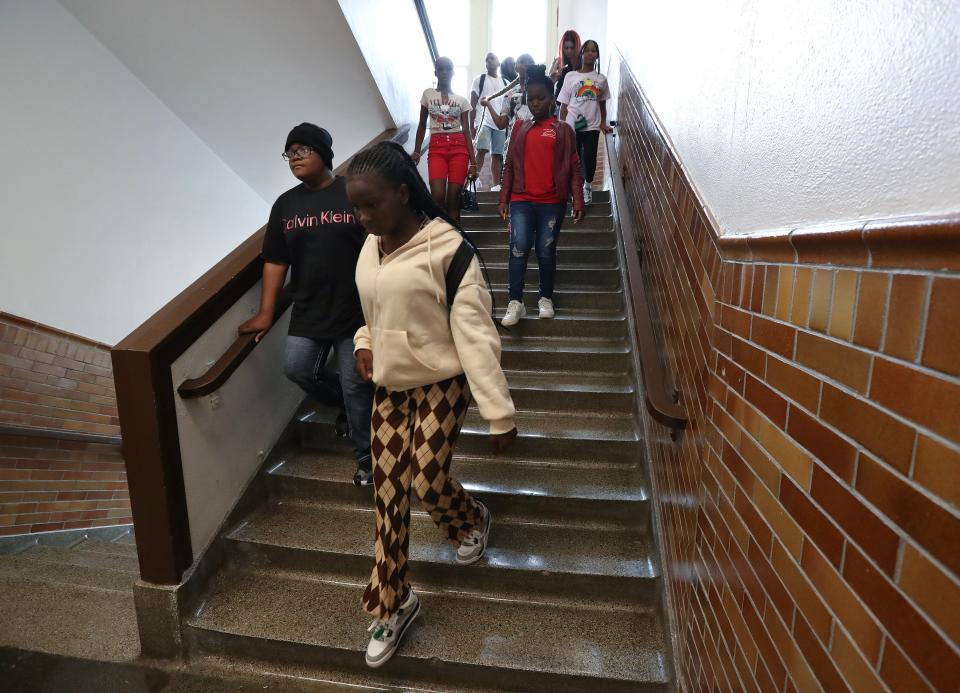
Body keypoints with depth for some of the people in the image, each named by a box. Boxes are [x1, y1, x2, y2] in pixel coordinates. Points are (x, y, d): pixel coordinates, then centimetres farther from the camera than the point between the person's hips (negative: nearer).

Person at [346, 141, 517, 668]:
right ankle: (393, 604, 26)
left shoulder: (446, 248, -20)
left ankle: (472, 520, 38)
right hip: (388, 387, 6)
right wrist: (363, 342, -3)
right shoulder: (371, 247, 1)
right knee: (387, 493, 8)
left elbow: (475, 334, -21)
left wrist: (498, 412, -22)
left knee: (427, 482, -1)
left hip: (441, 386, -6)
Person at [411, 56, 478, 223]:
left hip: (459, 148, 1)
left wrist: (473, 162, 0)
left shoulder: (462, 100, 9)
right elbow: (422, 125, 14)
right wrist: (416, 151, 5)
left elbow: (466, 131, 6)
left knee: (453, 198, -4)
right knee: (438, 197, -16)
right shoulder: (428, 94, 10)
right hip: (436, 148, 0)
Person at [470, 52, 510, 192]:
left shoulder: (505, 82, 18)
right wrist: (471, 125, -6)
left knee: (497, 154, 2)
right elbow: (472, 104, 3)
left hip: (500, 124, 3)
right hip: (484, 122, -3)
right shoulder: (479, 79, 8)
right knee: (481, 150, -18)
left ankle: (496, 185, 3)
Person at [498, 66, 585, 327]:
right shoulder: (520, 128, 12)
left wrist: (578, 200, -8)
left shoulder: (563, 130, 5)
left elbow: (574, 168, 2)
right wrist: (503, 198, 5)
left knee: (546, 252, 4)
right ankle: (515, 303, -10)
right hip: (521, 200, 1)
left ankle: (546, 299, 21)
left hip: (552, 202, -1)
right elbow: (509, 166, 12)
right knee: (519, 248, -15)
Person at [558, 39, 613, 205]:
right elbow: (564, 104, 3)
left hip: (592, 126, 1)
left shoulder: (601, 79, 8)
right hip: (572, 126, -1)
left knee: (590, 158, -5)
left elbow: (602, 103, 17)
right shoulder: (571, 77, 2)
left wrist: (603, 124, 10)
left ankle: (588, 185, 21)